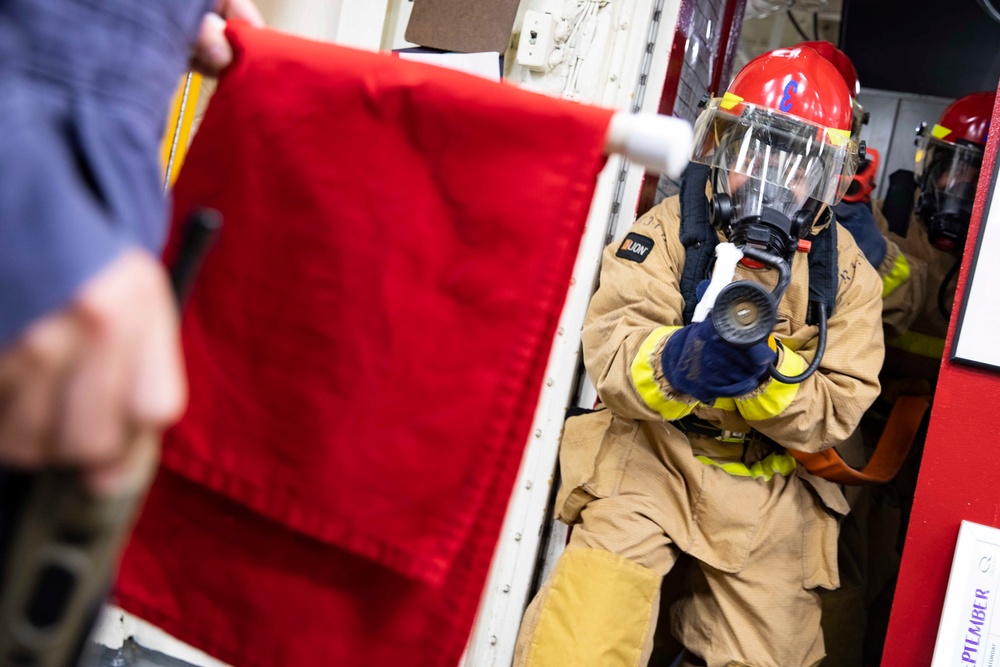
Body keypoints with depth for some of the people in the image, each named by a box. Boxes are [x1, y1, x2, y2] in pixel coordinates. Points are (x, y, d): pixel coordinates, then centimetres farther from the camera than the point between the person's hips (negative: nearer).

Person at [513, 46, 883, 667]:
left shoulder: (847, 271, -1)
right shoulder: (672, 229, -7)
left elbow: (836, 412, -7)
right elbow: (609, 352, -17)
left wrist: (766, 372, -28)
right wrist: (677, 362, -39)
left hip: (769, 483, 3)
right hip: (653, 452, -3)